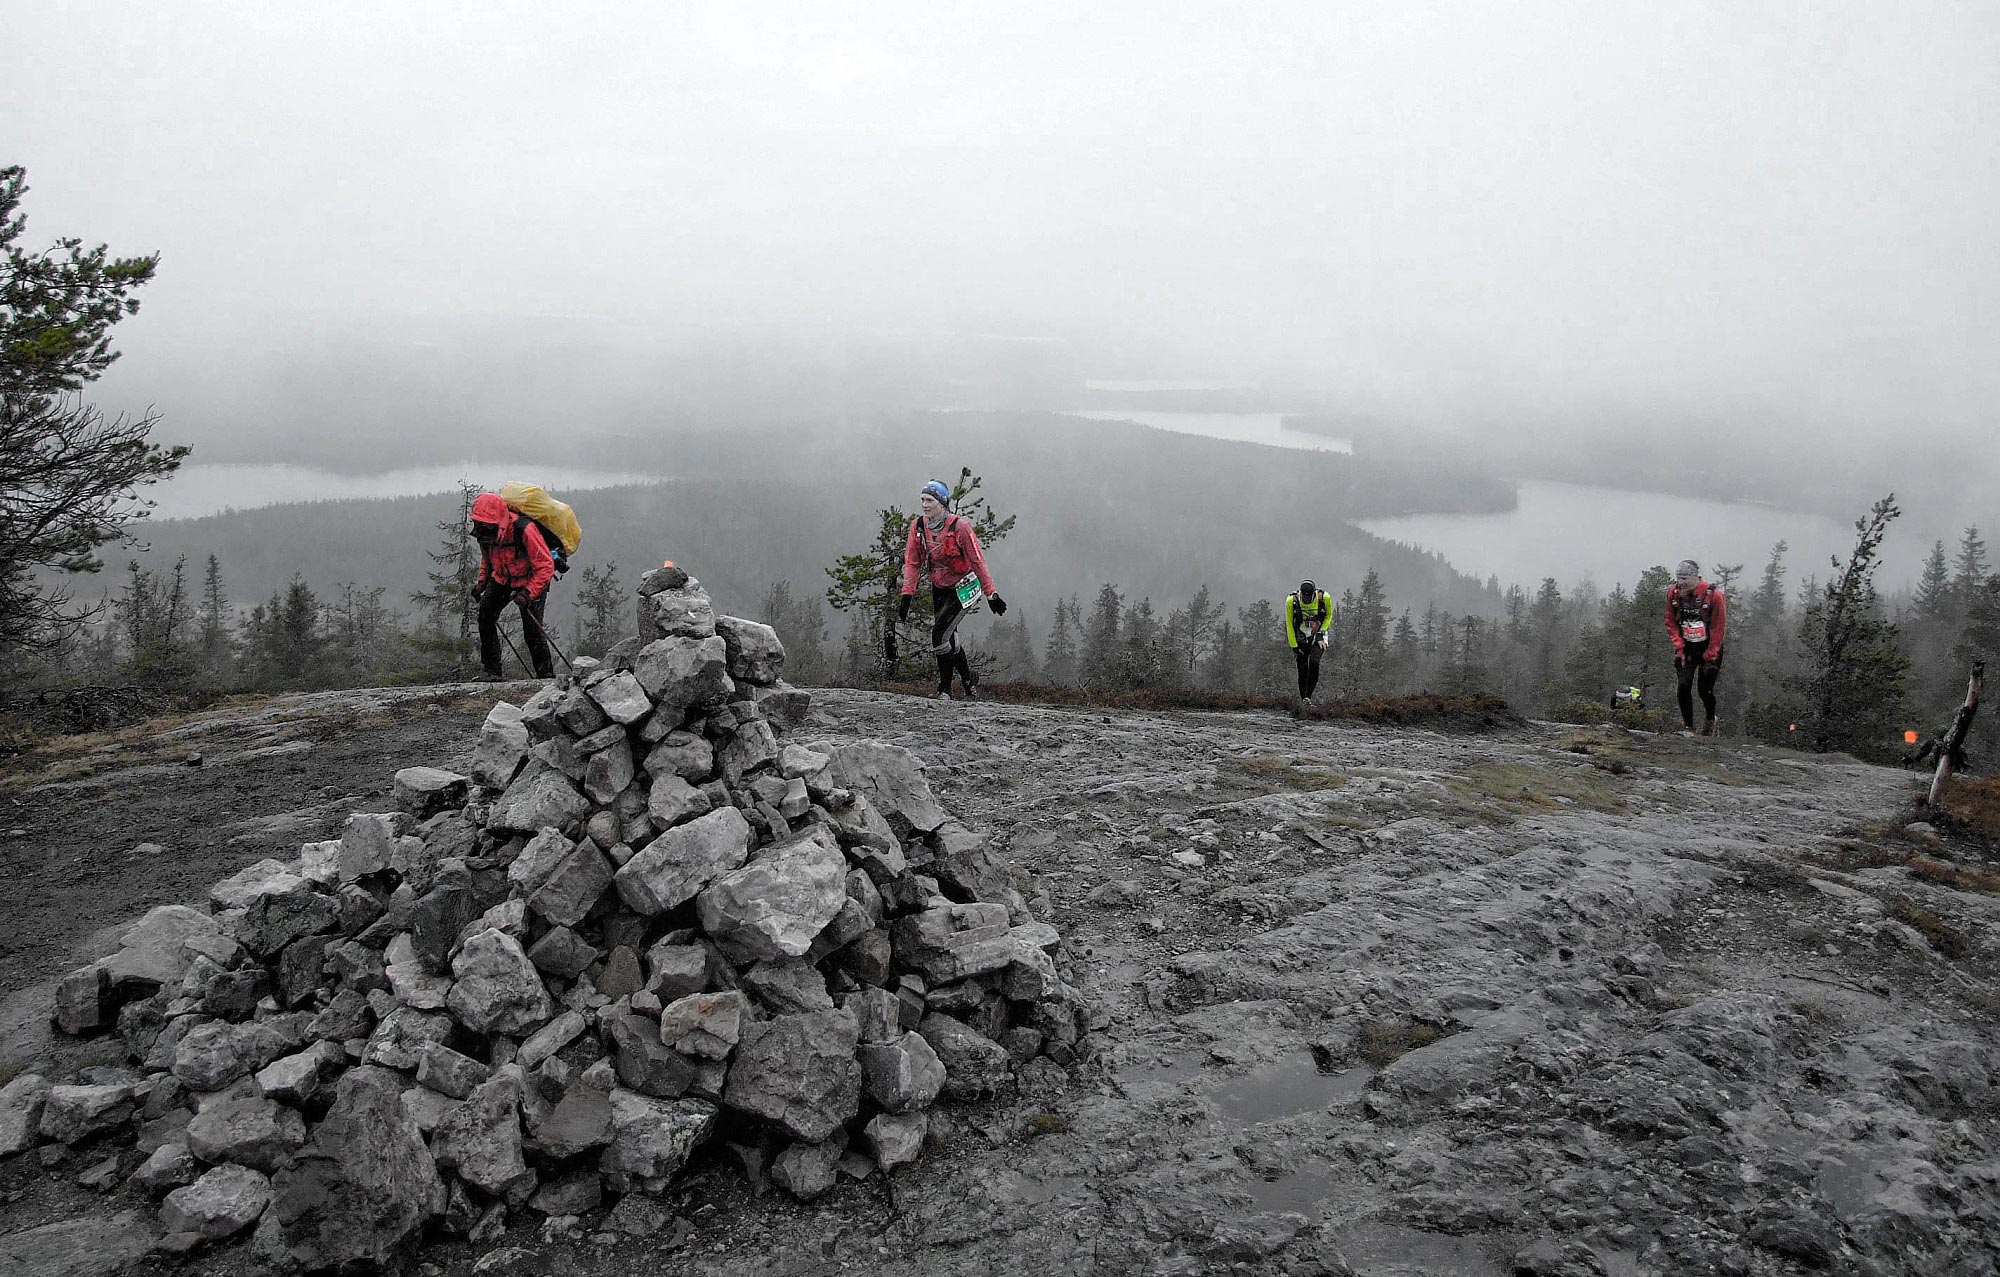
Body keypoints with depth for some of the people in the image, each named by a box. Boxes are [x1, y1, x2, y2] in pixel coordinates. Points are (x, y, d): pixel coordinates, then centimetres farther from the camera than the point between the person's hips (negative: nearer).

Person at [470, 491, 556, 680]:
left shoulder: (524, 530, -33)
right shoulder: (484, 533, -11)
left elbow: (546, 567, -28)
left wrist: (527, 593, -35)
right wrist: (482, 582, 1)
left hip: (531, 580, -6)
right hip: (502, 578, 6)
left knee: (531, 629, -14)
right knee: (485, 614, -9)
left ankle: (545, 673, 2)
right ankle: (491, 670, -1)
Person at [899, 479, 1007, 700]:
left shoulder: (960, 526, -20)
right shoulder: (917, 526, -4)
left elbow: (977, 561, -15)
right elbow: (911, 562, 1)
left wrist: (992, 594, -13)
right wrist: (906, 596, -4)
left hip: (963, 589, -5)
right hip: (939, 590, 5)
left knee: (940, 635, -17)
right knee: (948, 640, 6)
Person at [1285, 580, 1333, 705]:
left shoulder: (1325, 597, -18)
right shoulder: (1291, 601, -19)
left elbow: (1329, 615, 2)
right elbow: (1289, 625, -9)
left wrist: (1321, 632, -9)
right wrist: (1294, 646, -10)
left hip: (1318, 637, 0)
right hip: (1301, 639, 1)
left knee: (1313, 663, -24)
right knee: (1302, 671, -5)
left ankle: (1308, 697, -21)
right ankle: (1303, 700, 5)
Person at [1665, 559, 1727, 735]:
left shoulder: (1713, 594, -18)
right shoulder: (1673, 592, -7)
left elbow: (1718, 628, -12)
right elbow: (1670, 622, 5)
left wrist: (1709, 656, -13)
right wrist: (1679, 646, -6)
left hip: (1709, 647, -3)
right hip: (1686, 646, 3)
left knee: (1705, 689, -5)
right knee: (1683, 687, -10)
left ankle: (1710, 719, 23)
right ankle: (1688, 726, 1)